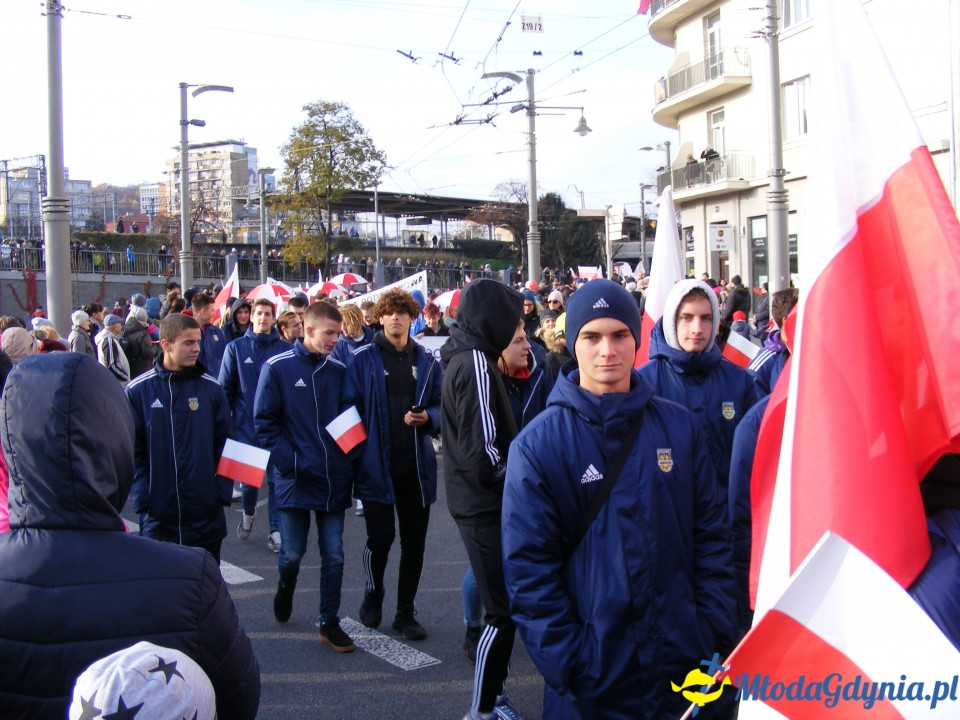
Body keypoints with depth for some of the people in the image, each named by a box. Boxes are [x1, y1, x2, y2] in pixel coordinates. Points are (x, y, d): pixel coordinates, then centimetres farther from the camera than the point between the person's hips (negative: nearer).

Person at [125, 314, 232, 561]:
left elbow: (225, 445, 3)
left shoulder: (212, 389, 1)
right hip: (158, 519, -1)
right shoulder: (138, 391, -4)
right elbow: (131, 450, -3)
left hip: (207, 519, 1)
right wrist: (141, 497, -11)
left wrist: (223, 492, -5)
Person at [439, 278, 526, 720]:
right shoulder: (475, 362, -18)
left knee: (500, 605, 19)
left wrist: (507, 479, 11)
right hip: (485, 505, -10)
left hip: (477, 500, 10)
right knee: (503, 611, -3)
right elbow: (482, 447, -23)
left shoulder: (464, 357, 12)